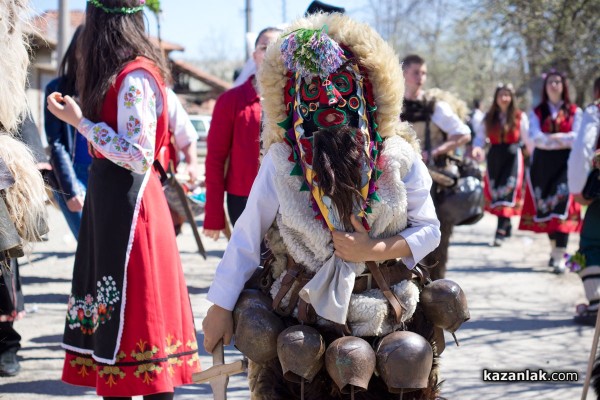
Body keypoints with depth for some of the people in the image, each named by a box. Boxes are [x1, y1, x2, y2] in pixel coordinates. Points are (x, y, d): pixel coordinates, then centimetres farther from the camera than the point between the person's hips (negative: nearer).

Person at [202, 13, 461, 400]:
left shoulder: (399, 157, -3)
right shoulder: (282, 161, -6)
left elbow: (429, 230, 2)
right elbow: (248, 236, -1)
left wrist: (376, 251, -15)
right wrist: (221, 306, -1)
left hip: (385, 320, 1)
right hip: (300, 322, -1)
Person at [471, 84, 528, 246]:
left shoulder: (520, 117, 2)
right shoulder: (489, 117, 8)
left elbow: (527, 138, 3)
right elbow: (480, 136, 3)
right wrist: (477, 147, -16)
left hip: (512, 157, -3)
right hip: (494, 157, 3)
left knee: (507, 192, -11)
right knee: (495, 192, 5)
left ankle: (500, 232, -14)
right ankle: (506, 226, 23)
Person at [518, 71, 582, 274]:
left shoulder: (574, 112, 5)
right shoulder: (537, 112, 10)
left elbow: (577, 137, -6)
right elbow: (534, 137, -5)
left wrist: (551, 138, -11)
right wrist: (563, 140, -12)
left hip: (565, 164, -3)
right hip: (542, 164, 3)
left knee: (562, 205, -14)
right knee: (545, 206, 5)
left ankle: (560, 257, -18)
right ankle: (555, 249, 24)